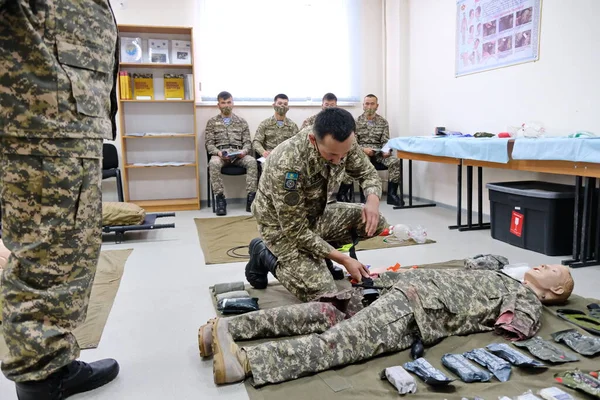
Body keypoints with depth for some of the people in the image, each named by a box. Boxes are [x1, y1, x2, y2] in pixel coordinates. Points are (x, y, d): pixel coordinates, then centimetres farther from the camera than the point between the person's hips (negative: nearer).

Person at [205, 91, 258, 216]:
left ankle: (251, 197, -29)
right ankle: (220, 199, -30)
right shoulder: (212, 122, 14)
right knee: (213, 163, -38)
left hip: (238, 154, 1)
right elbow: (209, 144, 6)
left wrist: (244, 151, -12)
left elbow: (247, 142, 12)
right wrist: (218, 152, -16)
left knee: (252, 161, -33)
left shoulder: (242, 121, 17)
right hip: (220, 153, -1)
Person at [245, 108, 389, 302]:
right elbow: (295, 230, -30)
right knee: (323, 294, -18)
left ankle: (321, 251, 10)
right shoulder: (288, 164, -37)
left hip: (316, 215, 7)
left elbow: (367, 172, 1)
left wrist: (373, 200, -22)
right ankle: (265, 255, 4)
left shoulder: (343, 142, -18)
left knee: (377, 223, -9)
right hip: (283, 226, -6)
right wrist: (343, 259, -26)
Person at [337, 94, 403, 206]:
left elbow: (385, 141, 7)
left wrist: (387, 150, -15)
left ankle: (392, 194, -17)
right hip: (361, 152, -2)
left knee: (395, 162, -27)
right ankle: (343, 193, -19)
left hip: (378, 152, 2)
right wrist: (363, 149, -18)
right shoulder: (356, 122, 6)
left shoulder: (383, 122, 12)